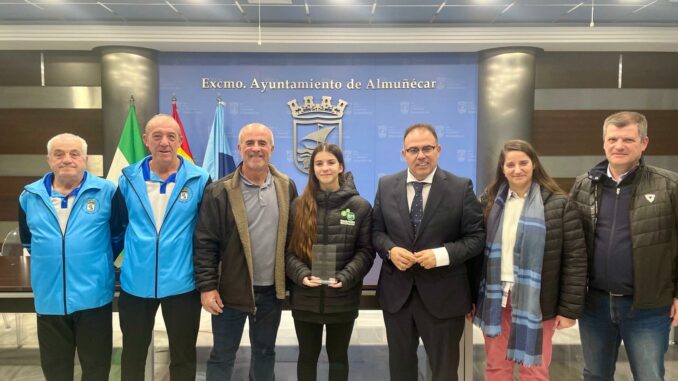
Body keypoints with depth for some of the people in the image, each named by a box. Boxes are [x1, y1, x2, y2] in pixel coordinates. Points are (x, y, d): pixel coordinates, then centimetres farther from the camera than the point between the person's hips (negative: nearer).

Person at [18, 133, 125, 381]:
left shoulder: (106, 191, -5)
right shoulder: (30, 196, 4)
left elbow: (119, 234, 7)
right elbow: (28, 241, 21)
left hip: (93, 296, -3)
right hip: (49, 298, 3)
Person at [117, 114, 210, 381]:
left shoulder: (198, 180, -7)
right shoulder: (129, 178, 0)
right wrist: (127, 257, 13)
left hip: (182, 282, -2)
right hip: (136, 282, 2)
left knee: (183, 356, 15)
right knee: (133, 354, 19)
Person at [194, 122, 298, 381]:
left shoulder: (287, 187, 2)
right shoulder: (220, 192, -10)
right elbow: (205, 243, -9)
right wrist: (207, 286, -12)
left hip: (272, 289, 3)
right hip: (231, 289, -3)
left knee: (265, 351, 20)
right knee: (222, 355, 12)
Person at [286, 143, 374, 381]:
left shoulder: (360, 206, -2)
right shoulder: (299, 205, 2)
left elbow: (365, 251, -3)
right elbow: (288, 248, 1)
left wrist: (345, 277, -17)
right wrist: (301, 274, -16)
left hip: (342, 298, -1)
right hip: (305, 298, 1)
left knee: (338, 355, 16)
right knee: (307, 355, 15)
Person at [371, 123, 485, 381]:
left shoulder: (461, 187, -6)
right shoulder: (386, 186, 3)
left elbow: (477, 236, -7)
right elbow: (376, 230, 7)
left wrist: (442, 255, -21)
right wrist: (390, 250, -14)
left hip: (443, 295, -2)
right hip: (396, 293, 3)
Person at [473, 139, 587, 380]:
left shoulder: (558, 203, -7)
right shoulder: (490, 202, 3)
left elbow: (575, 258, -7)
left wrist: (569, 308, -8)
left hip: (535, 301, -3)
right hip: (494, 299, 3)